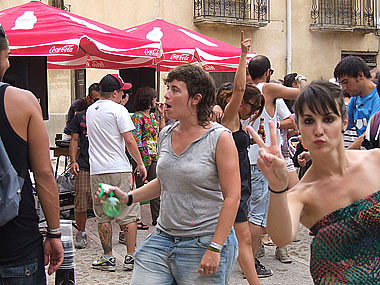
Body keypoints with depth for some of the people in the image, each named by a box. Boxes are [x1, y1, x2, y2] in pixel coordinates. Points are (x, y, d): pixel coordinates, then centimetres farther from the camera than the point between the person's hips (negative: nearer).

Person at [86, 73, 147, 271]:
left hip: (97, 171, 5)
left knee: (103, 217, 9)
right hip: (119, 169, -5)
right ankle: (130, 257, 5)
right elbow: (129, 141, -11)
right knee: (128, 215, 3)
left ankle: (108, 258, 11)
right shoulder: (119, 110, -6)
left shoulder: (90, 111, 13)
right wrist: (140, 164, -1)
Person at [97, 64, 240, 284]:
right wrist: (128, 198, 10)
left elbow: (232, 197, -13)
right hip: (163, 239, 6)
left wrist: (215, 249, -17)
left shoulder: (220, 138, -11)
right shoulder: (166, 135, 8)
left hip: (204, 243, -5)